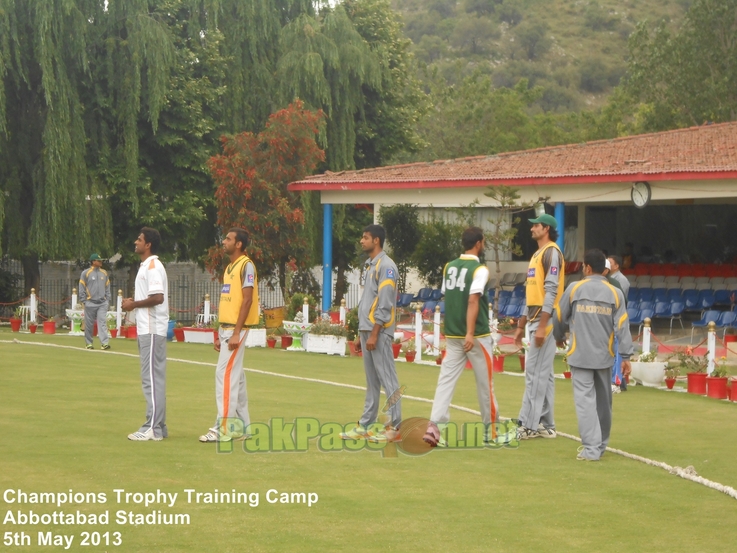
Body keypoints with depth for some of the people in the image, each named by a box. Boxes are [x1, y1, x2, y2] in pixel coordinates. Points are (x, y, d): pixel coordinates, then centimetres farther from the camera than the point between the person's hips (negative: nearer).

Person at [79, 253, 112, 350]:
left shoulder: (104, 273, 12)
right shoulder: (86, 273, -1)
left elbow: (107, 288, 16)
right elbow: (82, 288, 0)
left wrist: (108, 300, 9)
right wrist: (84, 301, -6)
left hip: (102, 303, 2)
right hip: (90, 303, -2)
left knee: (102, 322, -9)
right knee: (89, 324, 3)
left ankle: (105, 343, -18)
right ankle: (89, 343, 13)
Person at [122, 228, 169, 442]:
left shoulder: (153, 267, -14)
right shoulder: (145, 266, 18)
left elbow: (157, 297, -24)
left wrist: (134, 304, -13)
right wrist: (133, 302, 8)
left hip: (152, 330, -10)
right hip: (146, 329, 10)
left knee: (152, 378, -9)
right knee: (153, 378, 12)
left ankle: (153, 429, -8)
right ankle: (158, 425, 16)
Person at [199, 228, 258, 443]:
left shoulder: (246, 266, -11)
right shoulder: (229, 268, 17)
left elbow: (247, 300, -17)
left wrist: (236, 333, -22)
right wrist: (220, 334, 16)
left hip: (236, 329, -9)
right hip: (226, 328, 9)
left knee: (225, 374, -12)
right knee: (235, 376, 11)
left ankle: (223, 428, -13)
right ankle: (241, 427, 15)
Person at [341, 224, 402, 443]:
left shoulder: (386, 266, -12)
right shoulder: (370, 266, 18)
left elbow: (384, 304, -18)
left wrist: (374, 334, -20)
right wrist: (361, 334, 19)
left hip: (379, 332, -10)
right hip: (367, 331, 10)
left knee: (388, 380, -6)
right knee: (371, 381, 12)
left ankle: (394, 427, -4)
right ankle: (365, 426, 16)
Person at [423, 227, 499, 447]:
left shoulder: (449, 267, 9)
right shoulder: (479, 270, -10)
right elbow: (473, 301, -21)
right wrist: (470, 333, -26)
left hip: (452, 334, 5)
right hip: (476, 336, -5)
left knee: (446, 380, 0)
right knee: (484, 381, 9)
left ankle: (434, 425, -14)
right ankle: (491, 426, 21)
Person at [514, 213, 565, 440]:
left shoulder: (552, 252, -10)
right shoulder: (537, 255, 19)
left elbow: (551, 291, -18)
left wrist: (541, 326, -23)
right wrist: (521, 326, 22)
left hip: (545, 319, -10)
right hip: (536, 319, 10)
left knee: (534, 372, -10)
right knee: (543, 373, 11)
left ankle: (527, 425, -10)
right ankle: (546, 425, 14)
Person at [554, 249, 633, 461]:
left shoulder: (574, 289, -3)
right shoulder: (615, 293, 1)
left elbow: (560, 318, 5)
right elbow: (622, 327, -4)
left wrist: (559, 337, 25)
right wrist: (625, 357, -1)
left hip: (580, 355, -3)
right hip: (604, 356, 3)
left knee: (585, 400, -4)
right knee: (603, 401, 15)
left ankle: (591, 448, -11)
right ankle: (600, 444, 26)